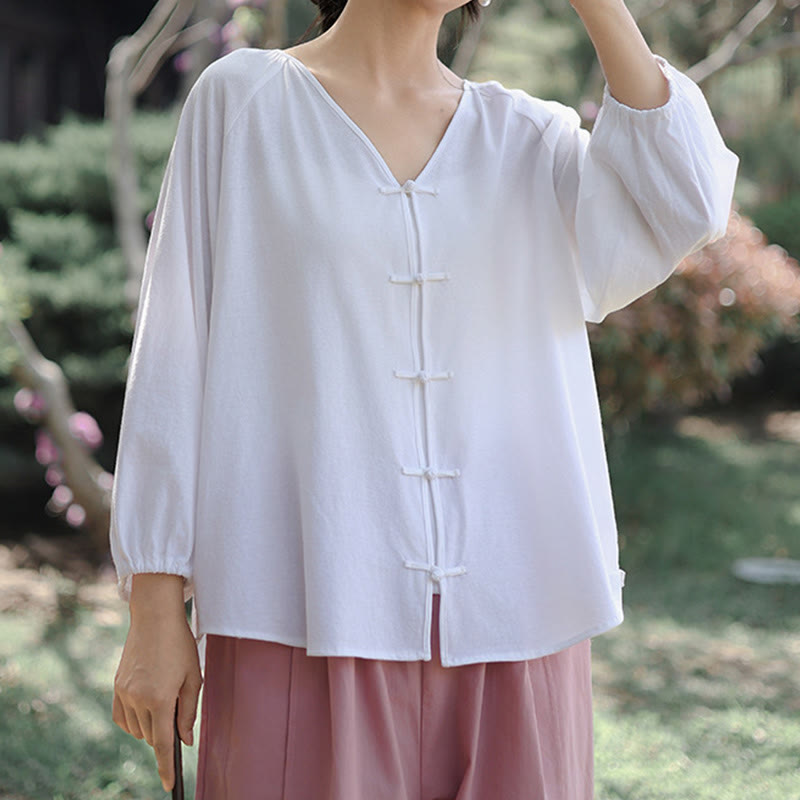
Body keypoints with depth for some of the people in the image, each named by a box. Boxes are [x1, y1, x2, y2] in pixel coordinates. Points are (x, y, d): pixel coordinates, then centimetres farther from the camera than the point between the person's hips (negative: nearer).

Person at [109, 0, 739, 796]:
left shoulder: (533, 142, 11)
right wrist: (154, 615, -4)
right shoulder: (242, 99, 3)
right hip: (307, 623, -3)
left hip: (506, 615, 3)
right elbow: (175, 360, 0)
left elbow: (680, 211, -8)